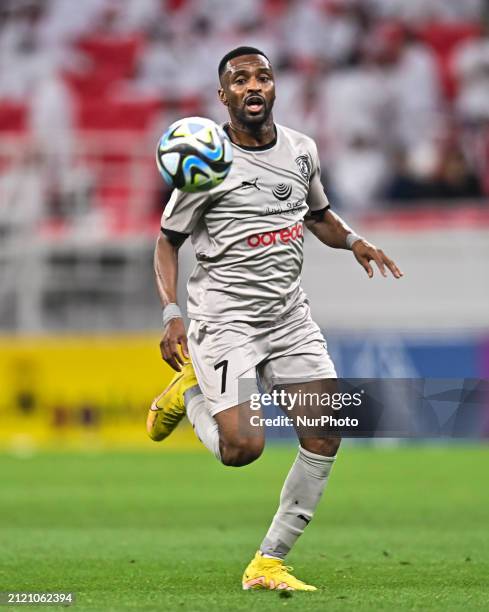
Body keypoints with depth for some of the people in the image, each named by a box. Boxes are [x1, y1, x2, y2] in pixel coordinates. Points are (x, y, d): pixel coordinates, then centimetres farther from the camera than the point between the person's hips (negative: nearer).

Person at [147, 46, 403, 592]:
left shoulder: (302, 151, 7)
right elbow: (167, 241, -1)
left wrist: (353, 241, 3)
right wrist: (171, 314, -14)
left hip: (288, 313, 6)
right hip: (225, 317, -6)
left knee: (325, 436, -6)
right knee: (242, 448, -20)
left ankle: (268, 564, 6)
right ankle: (188, 391, 15)